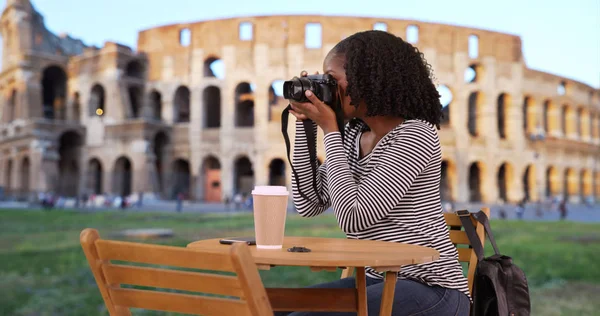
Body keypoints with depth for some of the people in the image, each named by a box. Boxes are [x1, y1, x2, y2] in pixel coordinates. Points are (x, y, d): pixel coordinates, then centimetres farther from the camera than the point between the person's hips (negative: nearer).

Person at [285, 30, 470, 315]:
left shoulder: (416, 135, -16)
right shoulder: (353, 135, 8)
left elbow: (352, 217, -22)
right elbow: (308, 204, 5)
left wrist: (329, 129, -16)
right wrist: (304, 123, 1)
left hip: (430, 289, -8)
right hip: (379, 280, 8)